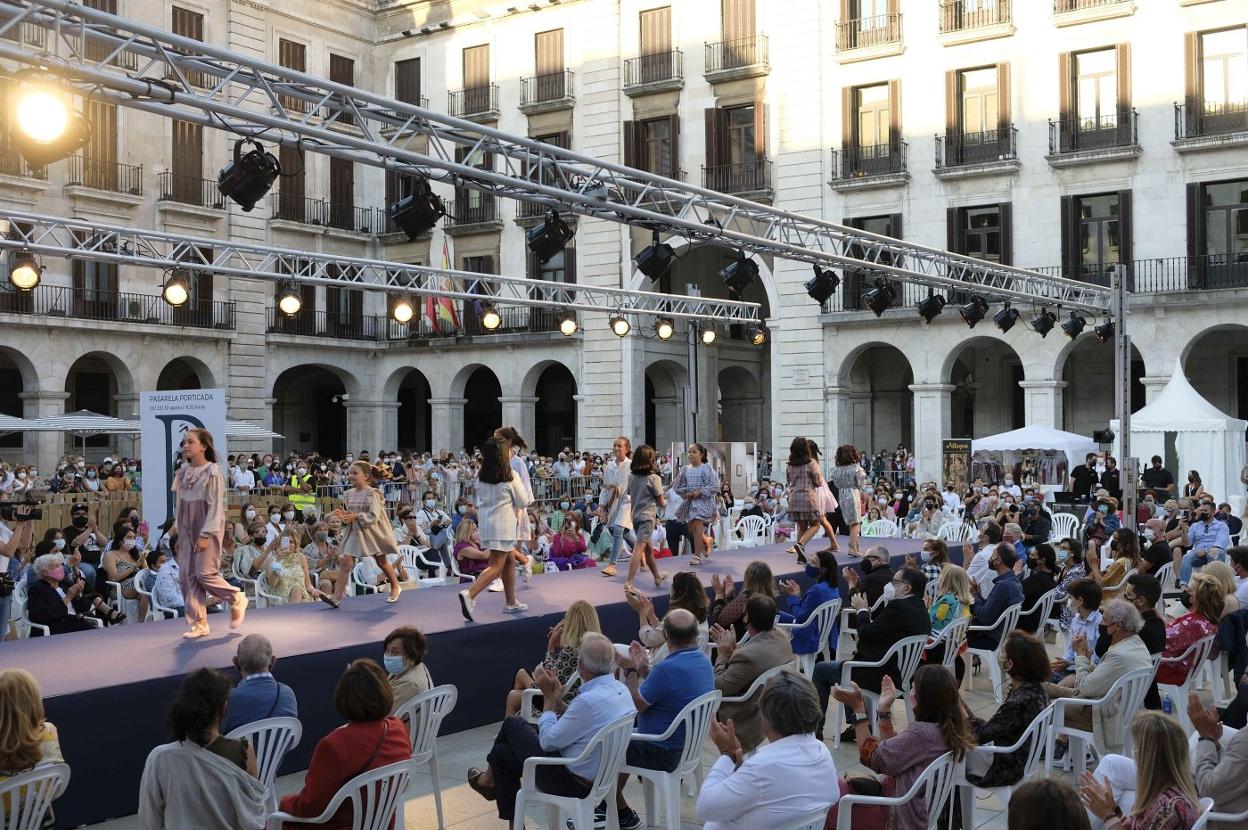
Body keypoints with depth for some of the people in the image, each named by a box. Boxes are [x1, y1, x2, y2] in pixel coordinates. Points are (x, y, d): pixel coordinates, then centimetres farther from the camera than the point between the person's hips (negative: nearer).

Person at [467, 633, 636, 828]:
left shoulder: (589, 701, -31)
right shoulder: (621, 689, -3)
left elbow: (548, 742, -18)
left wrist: (550, 698, -6)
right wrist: (556, 699, 1)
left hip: (571, 782, -8)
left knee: (513, 724, 11)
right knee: (502, 752, 18)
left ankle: (489, 779, 39)